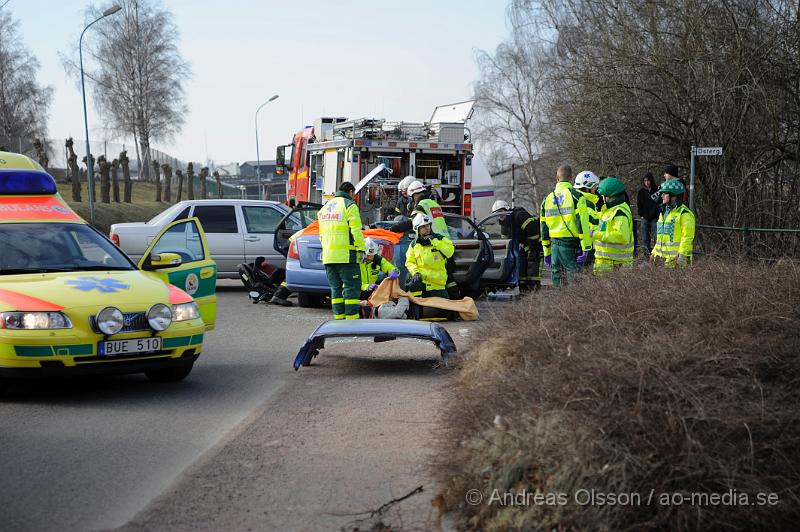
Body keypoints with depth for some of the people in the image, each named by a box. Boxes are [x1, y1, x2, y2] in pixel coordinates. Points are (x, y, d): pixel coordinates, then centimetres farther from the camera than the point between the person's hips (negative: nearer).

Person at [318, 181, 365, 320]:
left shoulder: (325, 207, 20)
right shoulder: (350, 205, -4)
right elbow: (356, 231, -13)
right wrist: (361, 249, -8)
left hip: (328, 256, 7)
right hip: (346, 255, -7)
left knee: (336, 288, 12)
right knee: (352, 287, -4)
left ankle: (339, 317, 10)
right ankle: (351, 318, -9)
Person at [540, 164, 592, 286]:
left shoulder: (548, 199, 13)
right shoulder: (576, 196, -6)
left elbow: (544, 228, 17)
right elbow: (582, 224, -14)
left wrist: (546, 253, 22)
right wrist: (586, 249, -13)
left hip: (554, 245, 5)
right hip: (571, 246, -5)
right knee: (574, 282, -6)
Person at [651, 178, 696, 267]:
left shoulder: (684, 214, -10)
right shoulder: (664, 212, 18)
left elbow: (687, 237, -15)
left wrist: (682, 255, -21)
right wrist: (654, 252, 20)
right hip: (662, 257, 9)